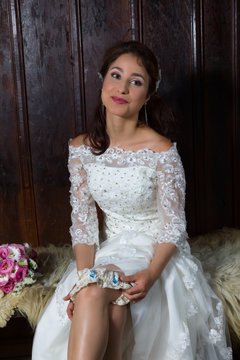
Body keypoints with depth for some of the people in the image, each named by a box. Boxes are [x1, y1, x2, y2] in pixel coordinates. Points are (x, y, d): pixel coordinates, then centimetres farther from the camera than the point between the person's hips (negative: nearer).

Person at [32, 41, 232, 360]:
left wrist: (151, 275, -28)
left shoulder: (162, 152, -16)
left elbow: (173, 227, -11)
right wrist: (83, 275, -17)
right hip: (109, 248, 4)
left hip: (155, 252, -3)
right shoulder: (82, 149, -3)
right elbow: (83, 221, -2)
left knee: (94, 293, -29)